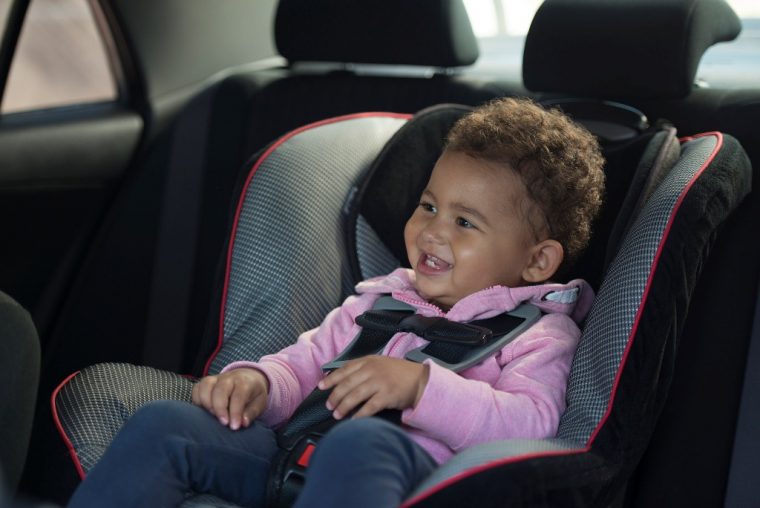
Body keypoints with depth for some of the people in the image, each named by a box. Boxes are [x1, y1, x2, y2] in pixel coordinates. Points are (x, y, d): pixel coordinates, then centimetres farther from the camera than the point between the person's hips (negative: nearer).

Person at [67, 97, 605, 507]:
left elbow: (531, 424, -7)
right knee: (162, 422, -16)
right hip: (296, 452, 6)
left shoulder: (537, 334, 11)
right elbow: (304, 365, 26)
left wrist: (421, 386, -20)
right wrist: (256, 383, 1)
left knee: (359, 442, -42)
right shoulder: (378, 299, 29)